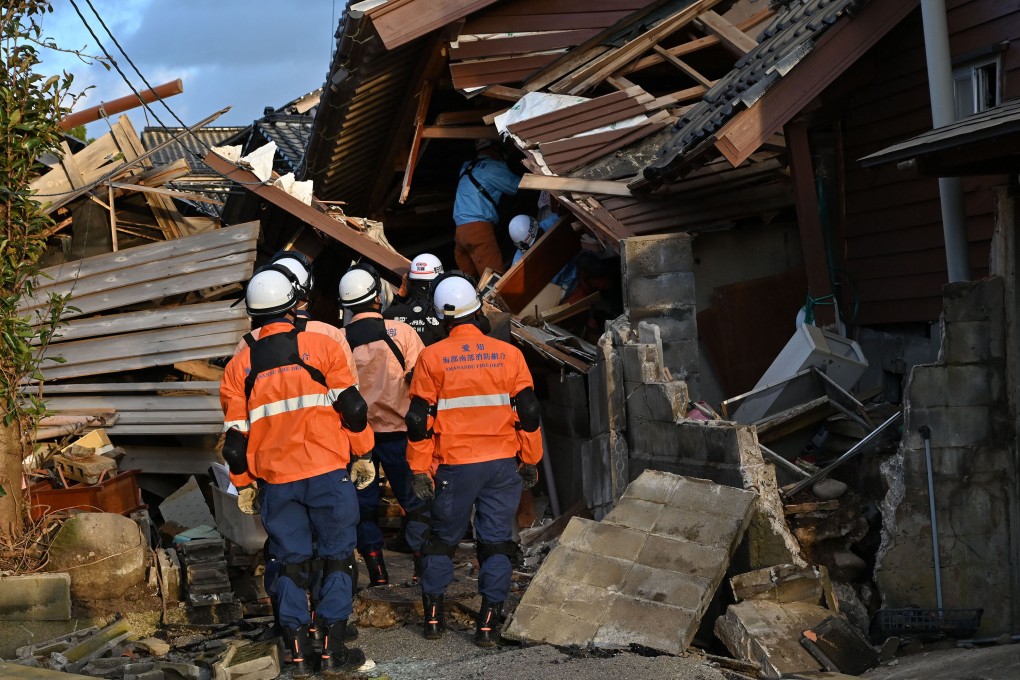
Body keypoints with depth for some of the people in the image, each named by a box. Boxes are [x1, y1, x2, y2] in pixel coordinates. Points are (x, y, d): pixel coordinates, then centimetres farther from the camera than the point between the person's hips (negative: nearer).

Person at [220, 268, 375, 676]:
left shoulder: (239, 366, 3)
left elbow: (235, 436, 5)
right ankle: (334, 648, 5)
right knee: (337, 557, 7)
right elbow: (352, 407, -4)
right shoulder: (321, 347, -4)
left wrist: (243, 486, 16)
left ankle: (298, 653, 12)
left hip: (276, 480, 2)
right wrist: (362, 455, 7)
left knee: (291, 563, 11)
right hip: (328, 473, -2)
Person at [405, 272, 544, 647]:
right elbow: (528, 412, 2)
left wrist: (420, 469, 4)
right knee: (496, 541, 7)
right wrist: (530, 460, 11)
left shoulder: (432, 357, -4)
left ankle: (433, 615, 19)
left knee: (443, 538, 16)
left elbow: (418, 419, -3)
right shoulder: (508, 354, -1)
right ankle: (488, 623, 5)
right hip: (502, 464, 1)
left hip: (456, 465, 0)